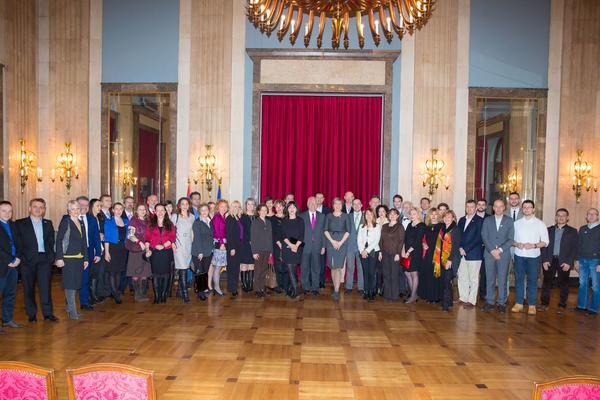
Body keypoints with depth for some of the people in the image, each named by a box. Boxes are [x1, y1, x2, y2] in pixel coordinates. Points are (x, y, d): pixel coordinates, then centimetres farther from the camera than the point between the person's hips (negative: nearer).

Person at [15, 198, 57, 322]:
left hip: (44, 259, 1)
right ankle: (31, 314, 15)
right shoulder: (20, 223, 5)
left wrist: (51, 256, 1)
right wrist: (20, 258, -8)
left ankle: (48, 313, 4)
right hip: (27, 260, -1)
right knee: (29, 288, 5)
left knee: (46, 286, -2)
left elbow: (52, 242, 11)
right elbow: (17, 243, 0)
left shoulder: (48, 223, 14)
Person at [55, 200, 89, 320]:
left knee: (75, 283, 10)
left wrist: (85, 258, 14)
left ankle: (69, 307, 23)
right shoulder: (65, 222, -5)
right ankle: (73, 311, 3)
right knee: (70, 284, -3)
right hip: (68, 258, -6)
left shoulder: (81, 223, 14)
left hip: (79, 258, 6)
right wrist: (59, 258, -16)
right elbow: (59, 240, -10)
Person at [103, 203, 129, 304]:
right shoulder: (109, 222, -3)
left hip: (123, 249, 5)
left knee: (119, 271, 10)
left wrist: (126, 248, 6)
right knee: (112, 271, -3)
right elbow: (106, 238, -7)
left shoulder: (125, 221, 10)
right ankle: (116, 294, 2)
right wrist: (106, 252, -12)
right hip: (112, 248, -4)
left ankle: (115, 291, 20)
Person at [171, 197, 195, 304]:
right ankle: (185, 295, -10)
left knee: (184, 269, 8)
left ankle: (180, 290, 22)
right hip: (178, 246, -4)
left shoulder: (192, 217, 11)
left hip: (188, 246, 4)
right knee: (183, 270, -10)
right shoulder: (174, 216, 0)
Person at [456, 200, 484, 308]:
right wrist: (460, 248, -4)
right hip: (462, 253, 6)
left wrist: (466, 249, -13)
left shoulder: (480, 221, -4)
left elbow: (478, 238, -11)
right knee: (462, 277, 11)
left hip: (474, 254, -6)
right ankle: (463, 298, 22)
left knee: (473, 278, 2)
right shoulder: (461, 220, 15)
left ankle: (471, 301, 9)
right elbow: (458, 235, 12)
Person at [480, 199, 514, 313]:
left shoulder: (509, 221, 6)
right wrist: (492, 250, -10)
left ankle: (501, 303, 11)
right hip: (489, 253, 1)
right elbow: (484, 237, 2)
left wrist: (500, 250, -12)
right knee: (489, 279, 4)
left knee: (502, 280, 2)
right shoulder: (487, 220, 9)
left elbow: (510, 239, -1)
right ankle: (489, 302, 12)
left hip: (504, 254, -1)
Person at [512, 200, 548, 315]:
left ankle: (532, 305, 11)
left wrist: (534, 245, -16)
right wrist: (516, 244, -12)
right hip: (519, 255, 2)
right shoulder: (516, 223, 8)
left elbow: (545, 242, 0)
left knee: (532, 281, 2)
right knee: (519, 279, 6)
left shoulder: (540, 224, 2)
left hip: (533, 256, -2)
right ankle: (519, 303, 15)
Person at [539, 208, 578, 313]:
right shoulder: (549, 230, 10)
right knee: (547, 282, 4)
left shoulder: (572, 231, 5)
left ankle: (562, 305, 15)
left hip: (564, 262, -1)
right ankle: (544, 304, 11)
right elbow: (544, 245, 6)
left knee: (563, 284, 6)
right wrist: (544, 260, -4)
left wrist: (569, 262, -10)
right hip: (549, 261, 1)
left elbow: (574, 248, -1)